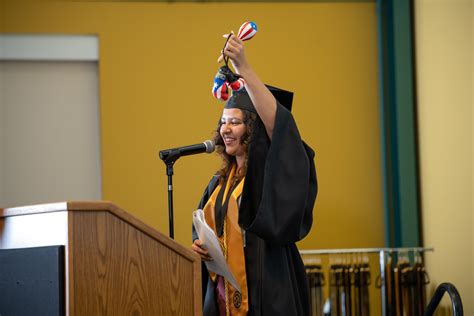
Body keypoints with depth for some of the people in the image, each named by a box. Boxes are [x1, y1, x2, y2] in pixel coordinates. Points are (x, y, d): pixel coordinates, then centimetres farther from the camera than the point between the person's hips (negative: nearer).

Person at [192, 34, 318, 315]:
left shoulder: (269, 170, -5)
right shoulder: (220, 182, 15)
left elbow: (278, 121, -23)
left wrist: (243, 67, -29)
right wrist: (199, 246, -2)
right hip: (222, 292, 7)